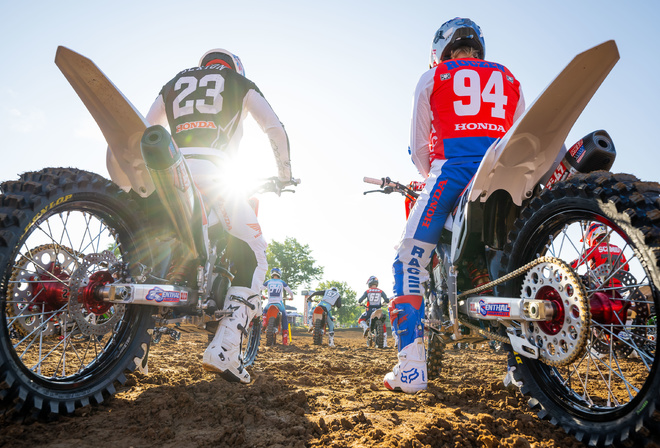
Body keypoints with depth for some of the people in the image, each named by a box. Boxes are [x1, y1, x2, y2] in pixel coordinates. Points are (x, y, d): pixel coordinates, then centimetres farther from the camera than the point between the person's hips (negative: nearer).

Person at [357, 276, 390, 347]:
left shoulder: (367, 291, 0)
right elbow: (387, 300, -4)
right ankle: (385, 343, 9)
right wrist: (384, 302, 19)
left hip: (369, 310, -1)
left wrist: (359, 302, 18)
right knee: (383, 326, 15)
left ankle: (365, 327, -13)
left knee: (360, 320, 20)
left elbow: (360, 300, -6)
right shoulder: (381, 291, 2)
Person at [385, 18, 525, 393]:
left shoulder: (433, 78, 18)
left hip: (453, 169, -4)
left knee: (411, 259, -2)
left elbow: (419, 147, 17)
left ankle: (412, 366, -10)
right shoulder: (508, 79, 27)